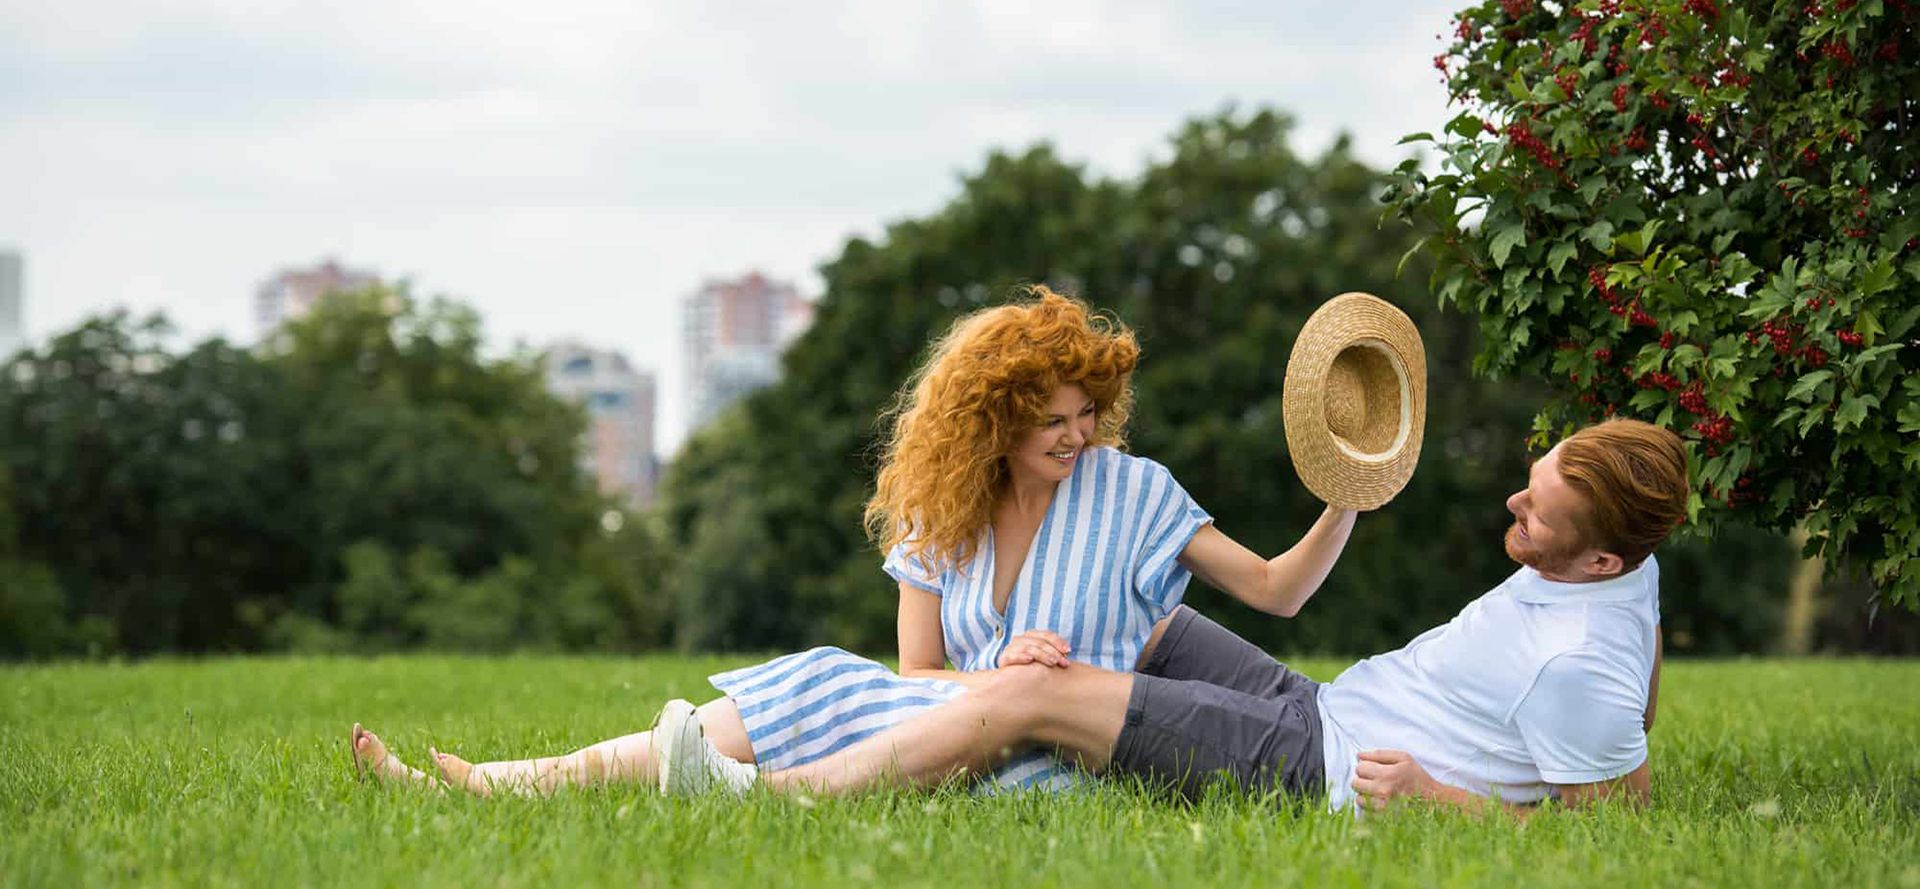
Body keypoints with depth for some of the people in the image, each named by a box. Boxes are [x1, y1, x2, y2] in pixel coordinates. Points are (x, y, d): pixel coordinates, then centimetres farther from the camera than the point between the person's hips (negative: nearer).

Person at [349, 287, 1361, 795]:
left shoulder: (1129, 490, 2)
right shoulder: (939, 518, 11)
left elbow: (1275, 590, 1)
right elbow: (913, 676, 7)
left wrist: (1343, 505, -15)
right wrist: (995, 669, -12)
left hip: (1063, 755, -4)